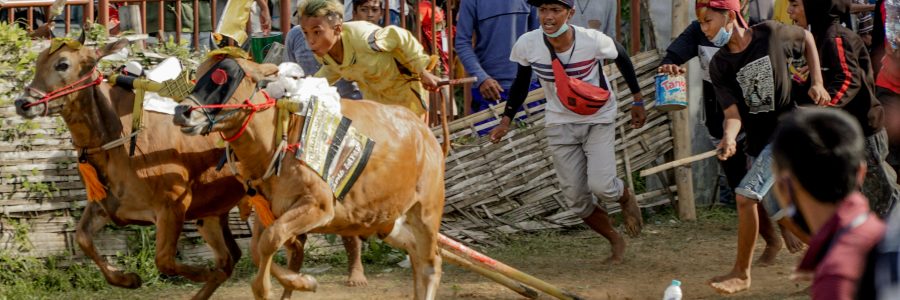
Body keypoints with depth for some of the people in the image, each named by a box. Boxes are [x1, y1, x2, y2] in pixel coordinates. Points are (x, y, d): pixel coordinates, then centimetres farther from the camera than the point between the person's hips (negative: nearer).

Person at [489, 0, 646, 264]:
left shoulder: (593, 40, -24)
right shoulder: (527, 45, -18)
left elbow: (622, 57, -2)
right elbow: (521, 82, 2)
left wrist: (637, 101, 6)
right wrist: (506, 120, -5)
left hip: (598, 119, -2)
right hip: (560, 124, 2)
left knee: (601, 186, -18)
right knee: (576, 200, 0)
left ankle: (626, 197, 19)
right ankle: (616, 242, 25)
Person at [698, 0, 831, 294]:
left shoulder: (772, 34, -13)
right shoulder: (719, 65, -6)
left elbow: (807, 38, 7)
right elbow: (733, 112, -13)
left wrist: (817, 83, -1)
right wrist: (729, 137, -35)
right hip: (756, 140, 5)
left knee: (746, 195, -19)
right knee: (779, 212, 11)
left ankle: (741, 273, -8)